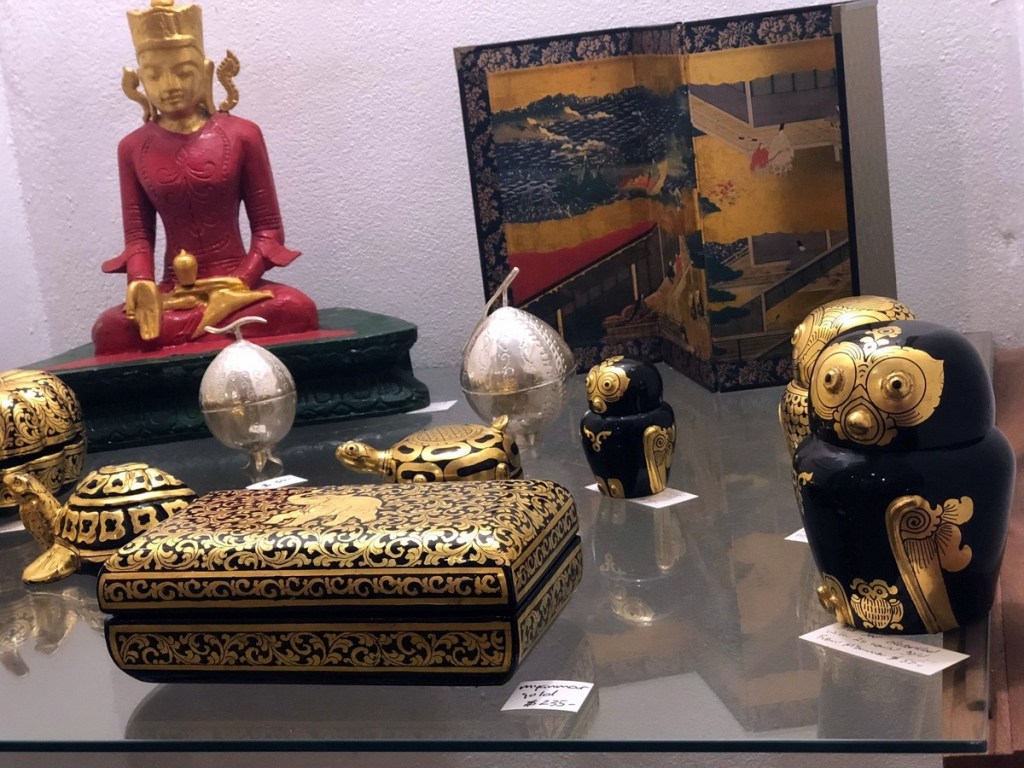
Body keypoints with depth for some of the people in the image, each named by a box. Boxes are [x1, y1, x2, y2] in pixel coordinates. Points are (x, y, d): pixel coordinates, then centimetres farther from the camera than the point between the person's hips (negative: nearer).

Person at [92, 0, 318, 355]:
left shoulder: (241, 135, 1)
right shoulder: (133, 148, 8)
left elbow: (268, 227, 2)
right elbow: (138, 234, 5)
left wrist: (239, 284, -16)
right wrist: (141, 283, -18)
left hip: (236, 282, 0)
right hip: (173, 291, 1)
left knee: (297, 310, -35)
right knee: (110, 331, -32)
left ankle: (171, 337, -23)